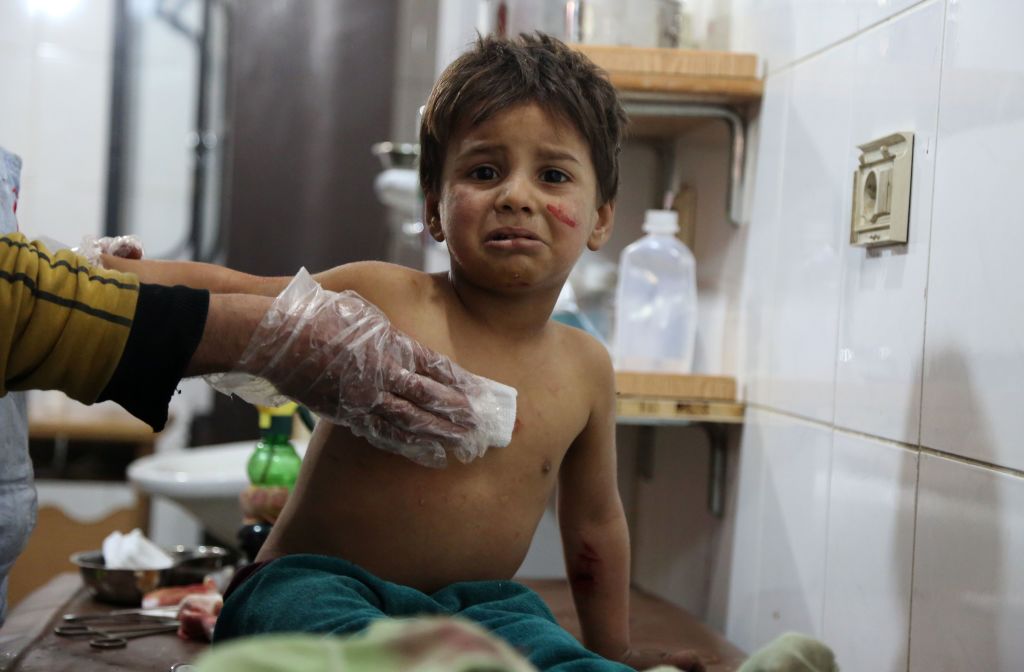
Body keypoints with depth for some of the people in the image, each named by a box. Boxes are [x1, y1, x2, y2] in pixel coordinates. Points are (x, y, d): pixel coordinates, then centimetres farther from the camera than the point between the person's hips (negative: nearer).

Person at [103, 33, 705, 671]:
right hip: (317, 582, -3)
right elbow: (222, 296, -3)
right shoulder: (380, 300, -5)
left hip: (479, 605, 4)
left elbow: (594, 520, 20)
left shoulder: (586, 368, 7)